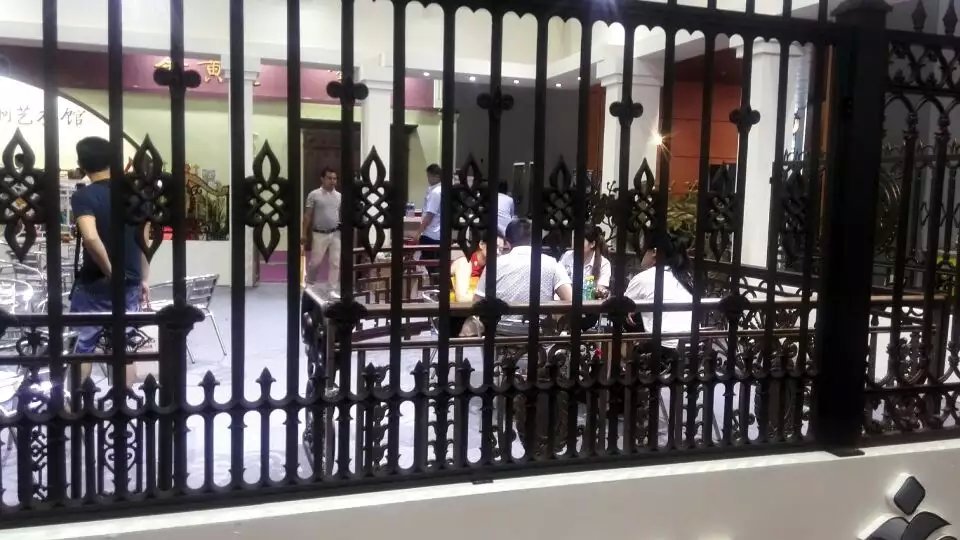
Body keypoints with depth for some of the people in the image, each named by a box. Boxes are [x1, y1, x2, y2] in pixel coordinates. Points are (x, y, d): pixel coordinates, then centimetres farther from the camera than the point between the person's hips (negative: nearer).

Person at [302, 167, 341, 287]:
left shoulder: (339, 196, 8)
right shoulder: (314, 195, -2)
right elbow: (308, 216, -1)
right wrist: (304, 234, -4)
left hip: (335, 234, 3)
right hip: (319, 234, -3)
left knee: (335, 263, 2)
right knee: (315, 262, -1)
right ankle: (309, 284, 22)